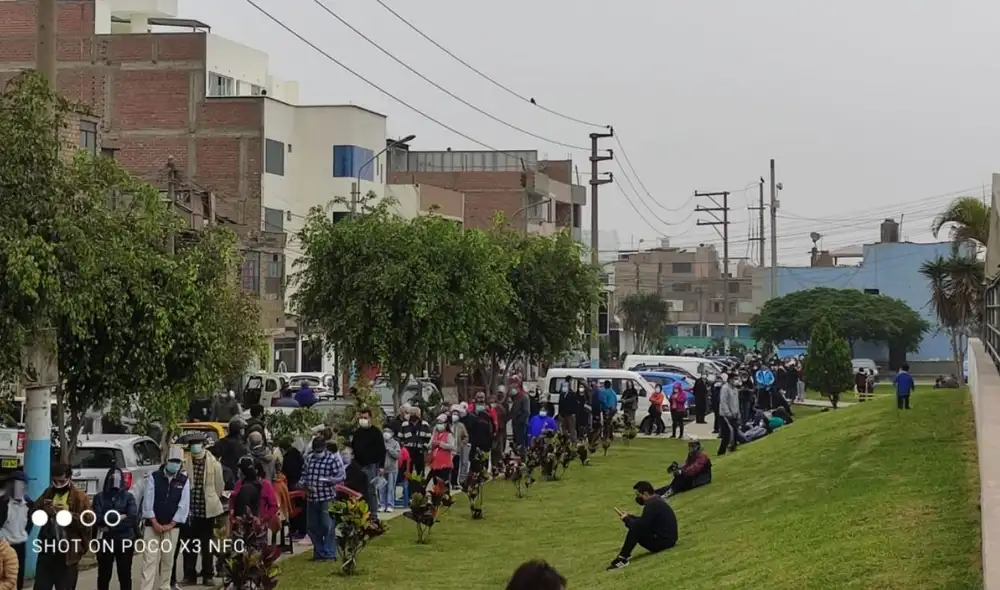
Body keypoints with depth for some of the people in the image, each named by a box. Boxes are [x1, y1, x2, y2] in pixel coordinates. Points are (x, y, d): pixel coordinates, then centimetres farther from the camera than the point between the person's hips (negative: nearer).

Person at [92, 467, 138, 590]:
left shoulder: (128, 497, 4)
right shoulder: (99, 497, 6)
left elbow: (133, 518, -11)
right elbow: (97, 518, -8)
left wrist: (110, 527, -13)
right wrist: (118, 517, -11)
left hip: (125, 540, -1)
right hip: (105, 541, 1)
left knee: (125, 575, 2)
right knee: (103, 575, 7)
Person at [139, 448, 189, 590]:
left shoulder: (184, 481, 3)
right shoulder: (153, 477, -1)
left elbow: (184, 505, -1)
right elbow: (148, 501, -5)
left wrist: (171, 524, -7)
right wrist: (154, 522, -11)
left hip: (172, 526, 2)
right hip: (152, 525, -2)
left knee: (167, 560, 8)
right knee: (149, 559, -7)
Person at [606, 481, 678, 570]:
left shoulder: (651, 505, -21)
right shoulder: (656, 500, 10)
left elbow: (641, 525, -23)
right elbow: (644, 521, 20)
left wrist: (626, 519, -6)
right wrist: (629, 517, 9)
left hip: (664, 540, -11)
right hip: (668, 537, 11)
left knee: (635, 529, -20)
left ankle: (622, 559, -16)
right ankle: (625, 554, 11)